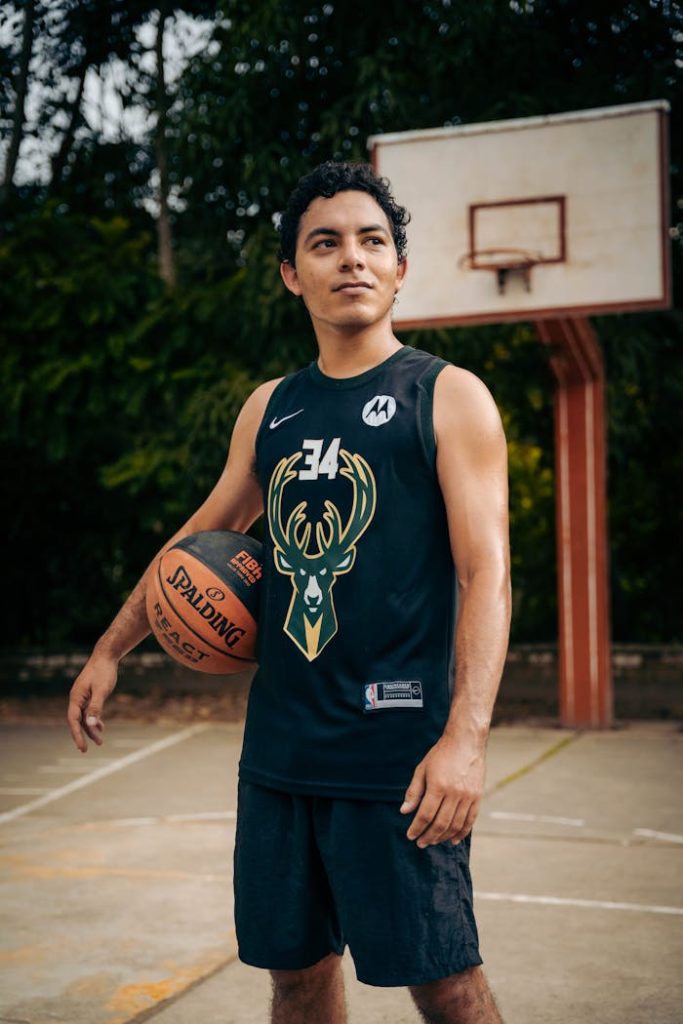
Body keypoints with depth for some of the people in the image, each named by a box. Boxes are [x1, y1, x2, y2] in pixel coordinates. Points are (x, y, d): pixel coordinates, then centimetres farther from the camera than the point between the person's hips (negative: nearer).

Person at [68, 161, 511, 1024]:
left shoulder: (448, 397, -5)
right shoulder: (268, 408, 11)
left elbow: (485, 570, -13)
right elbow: (205, 532, 23)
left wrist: (466, 737, -24)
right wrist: (112, 647, 23)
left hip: (397, 752, -5)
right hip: (279, 748, 5)